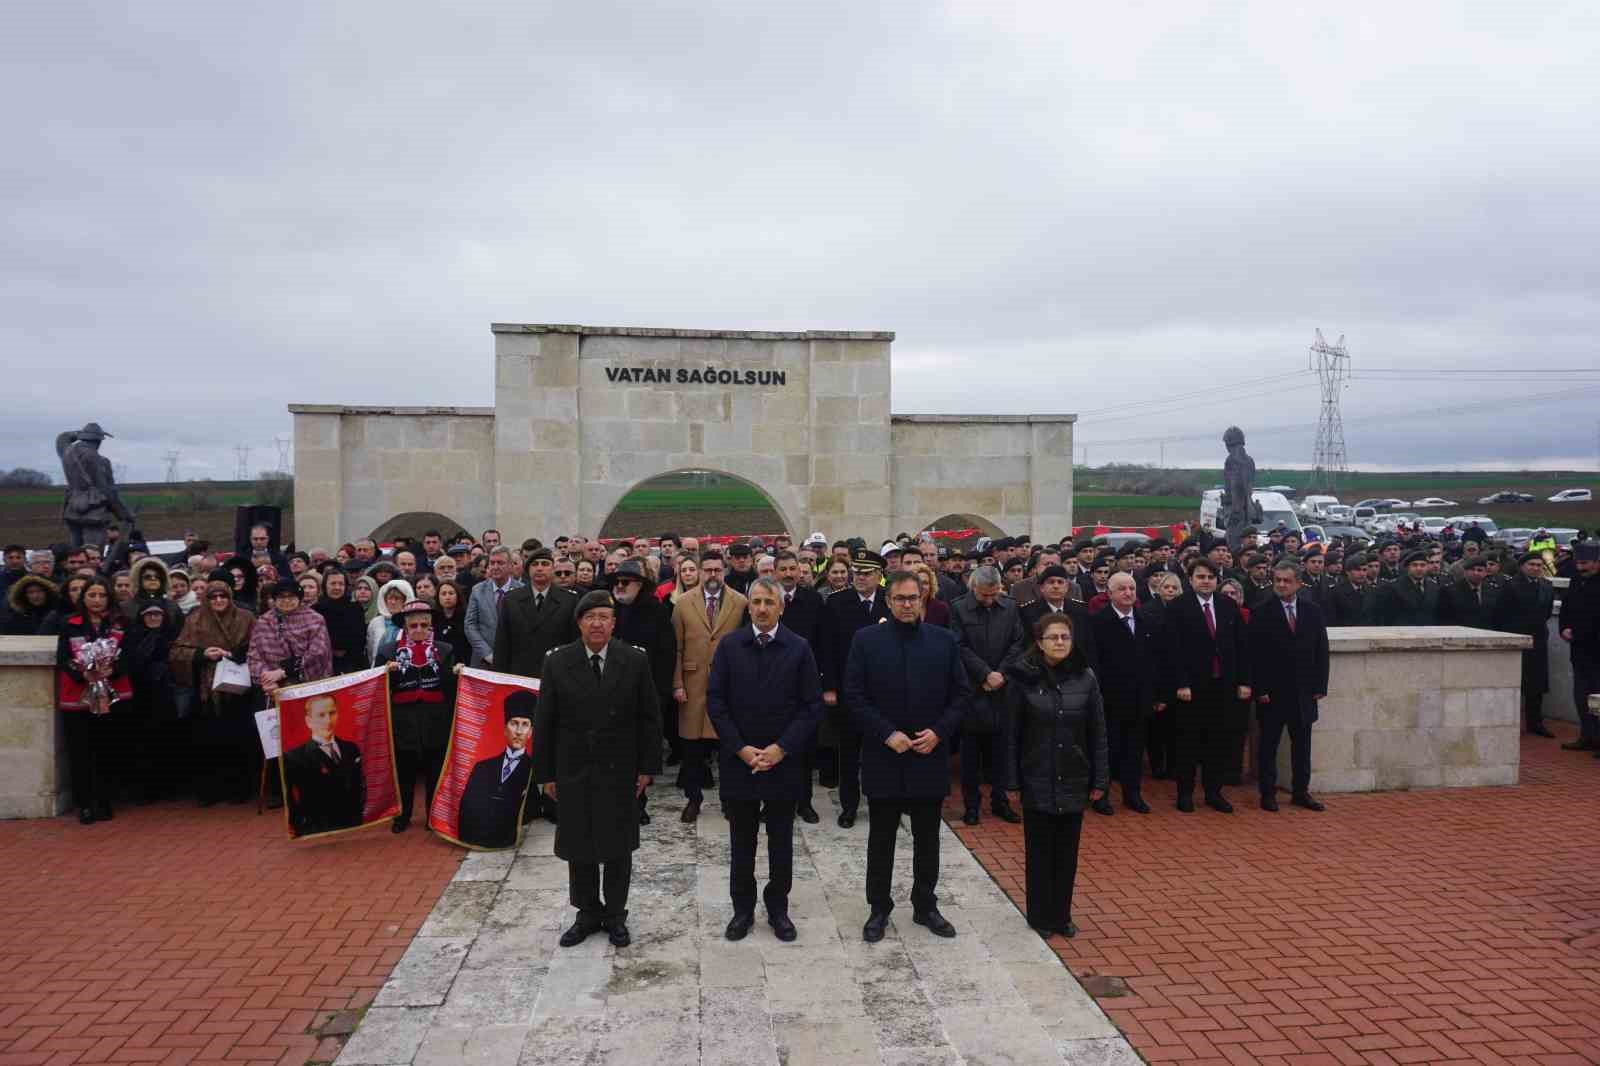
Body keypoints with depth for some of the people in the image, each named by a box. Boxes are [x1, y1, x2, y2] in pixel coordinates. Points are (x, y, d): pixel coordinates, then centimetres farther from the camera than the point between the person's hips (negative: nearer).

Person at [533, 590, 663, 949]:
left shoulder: (635, 661, -5)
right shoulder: (558, 662, -4)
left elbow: (649, 718, -1)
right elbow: (543, 722, 0)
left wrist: (647, 767, -3)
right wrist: (546, 773, -2)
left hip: (620, 771, -1)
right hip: (573, 771, 1)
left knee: (618, 847, 10)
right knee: (579, 848, 11)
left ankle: (615, 914, 28)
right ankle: (588, 913, 29)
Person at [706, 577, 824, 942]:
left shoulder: (799, 649, -3)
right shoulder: (729, 646, -1)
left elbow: (812, 706, -4)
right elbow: (715, 702, -3)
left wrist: (782, 748, -12)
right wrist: (740, 748, -10)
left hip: (784, 761, 0)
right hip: (738, 759, 1)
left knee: (781, 841, 12)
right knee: (741, 841, 12)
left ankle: (778, 908, 27)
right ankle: (743, 908, 26)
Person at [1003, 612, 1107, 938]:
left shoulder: (1085, 678, -2)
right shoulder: (1023, 678, -9)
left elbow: (1097, 733, 2)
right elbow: (1012, 735, -5)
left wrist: (1100, 779, 1)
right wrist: (1012, 782, -6)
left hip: (1074, 780, 2)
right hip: (1037, 780, -2)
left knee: (1067, 850, 11)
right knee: (1039, 850, 9)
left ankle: (1062, 915, 25)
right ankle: (1040, 917, 23)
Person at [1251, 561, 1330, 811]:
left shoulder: (1312, 610, 5)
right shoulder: (1261, 612, -6)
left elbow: (1321, 650, 6)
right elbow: (1255, 655, -8)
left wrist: (1320, 686, 1)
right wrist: (1261, 689, -13)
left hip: (1304, 691, 3)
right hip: (1272, 692, -3)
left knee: (1302, 744, 10)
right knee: (1268, 744, 5)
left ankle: (1300, 792, 21)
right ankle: (1268, 793, 14)